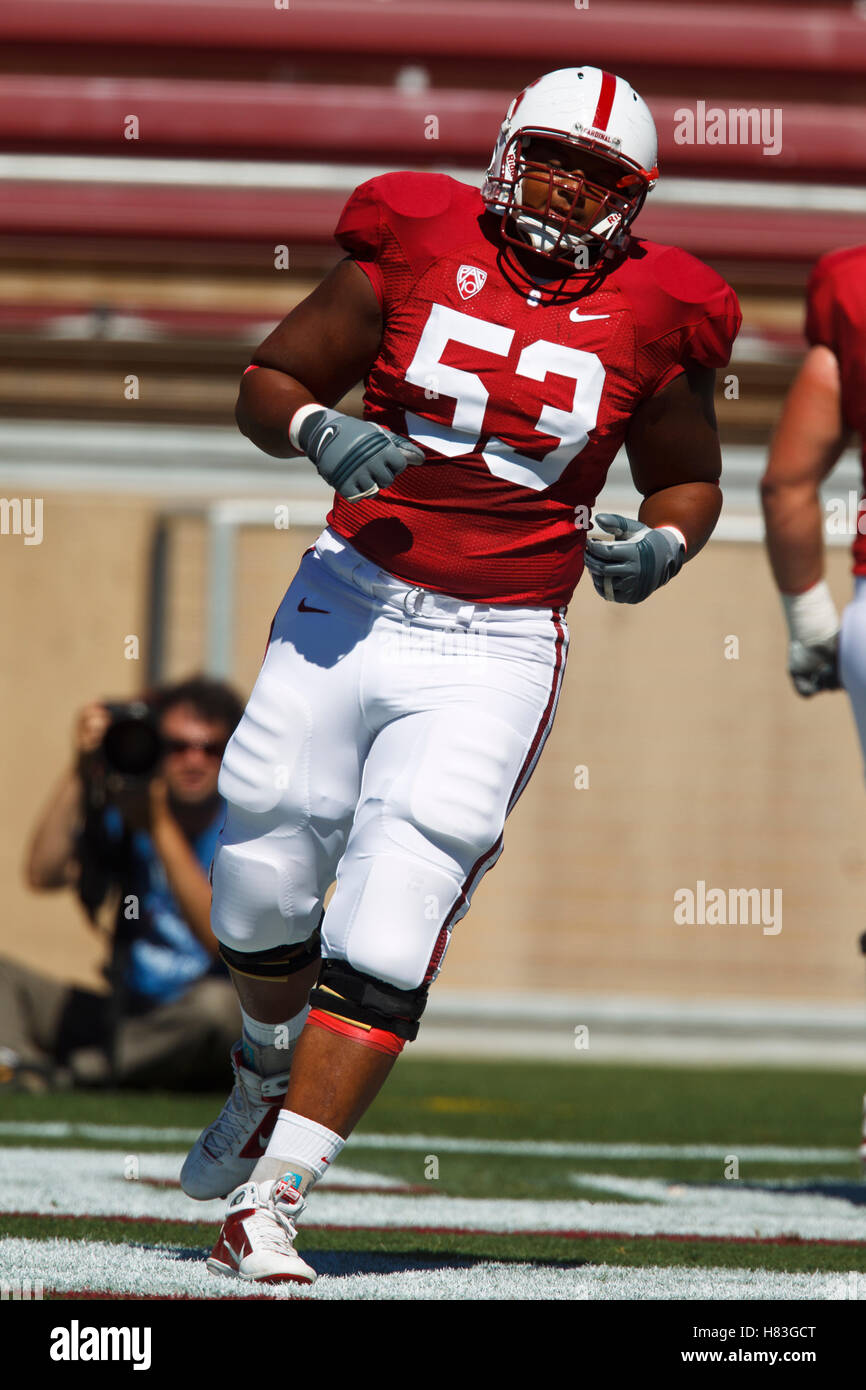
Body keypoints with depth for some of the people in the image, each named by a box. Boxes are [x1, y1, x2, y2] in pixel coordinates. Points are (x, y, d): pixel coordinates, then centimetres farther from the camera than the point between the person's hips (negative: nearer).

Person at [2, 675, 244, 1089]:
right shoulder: (123, 817, 3)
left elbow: (221, 937, -23)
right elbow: (43, 874, -12)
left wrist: (160, 826, -24)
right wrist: (80, 772, -17)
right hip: (123, 1017, 5)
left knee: (217, 1001, -37)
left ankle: (64, 1070, -28)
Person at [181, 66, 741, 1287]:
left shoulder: (651, 316, 0)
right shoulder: (415, 247, -2)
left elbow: (688, 480, 15)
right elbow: (269, 381, 7)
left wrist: (659, 547, -6)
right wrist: (319, 432, -15)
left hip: (495, 647, -1)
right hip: (352, 602, 1)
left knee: (387, 940, -11)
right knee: (265, 884, 5)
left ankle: (269, 1207, -10)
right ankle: (271, 1072, 39)